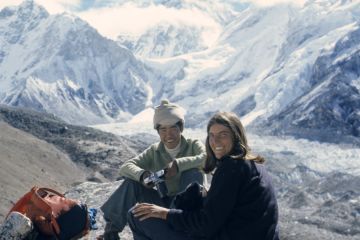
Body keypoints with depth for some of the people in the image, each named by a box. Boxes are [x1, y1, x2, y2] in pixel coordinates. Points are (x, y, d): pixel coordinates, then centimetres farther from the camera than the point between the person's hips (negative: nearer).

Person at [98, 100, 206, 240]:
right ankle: (112, 229, -15)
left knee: (194, 173, -28)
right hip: (163, 202, 3)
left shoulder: (193, 145, -6)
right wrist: (142, 175, -31)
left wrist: (178, 164, -37)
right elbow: (125, 167, -8)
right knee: (132, 181, -15)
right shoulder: (154, 151, 2)